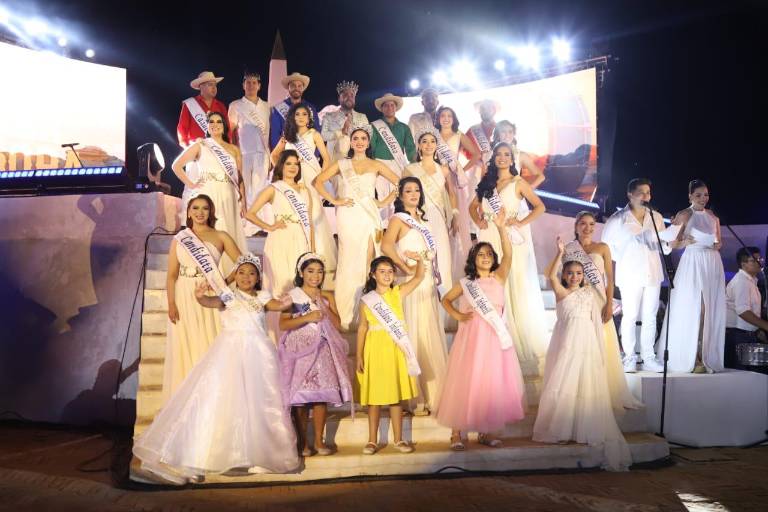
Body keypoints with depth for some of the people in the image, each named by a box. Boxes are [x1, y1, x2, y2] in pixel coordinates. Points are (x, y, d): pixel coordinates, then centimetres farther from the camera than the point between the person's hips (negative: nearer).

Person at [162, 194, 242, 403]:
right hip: (185, 299, 1)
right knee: (186, 347, 3)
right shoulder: (179, 239, 8)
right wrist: (171, 304, -7)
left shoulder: (220, 237, 5)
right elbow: (171, 275, 3)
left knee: (210, 345, 0)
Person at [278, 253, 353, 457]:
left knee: (321, 395, 0)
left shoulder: (327, 296, 9)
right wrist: (307, 317, -18)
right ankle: (303, 442, 11)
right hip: (299, 350, -2)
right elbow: (283, 325, -9)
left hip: (322, 350, 2)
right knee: (300, 397, -2)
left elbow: (336, 323, 0)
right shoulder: (292, 296, 0)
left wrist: (322, 304, -8)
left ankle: (319, 441, 12)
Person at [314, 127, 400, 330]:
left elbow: (400, 184, 9)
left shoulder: (376, 165, 12)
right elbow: (318, 182, 7)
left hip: (369, 214, 1)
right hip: (348, 215, 0)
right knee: (349, 261, -1)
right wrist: (334, 200, -2)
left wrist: (384, 202, 2)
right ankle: (346, 315, 5)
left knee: (367, 261, -4)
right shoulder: (342, 164, 12)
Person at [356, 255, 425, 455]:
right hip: (375, 351, 0)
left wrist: (419, 260, -28)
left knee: (397, 396, 8)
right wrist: (359, 356, 1)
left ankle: (398, 439, 18)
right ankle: (372, 440, 18)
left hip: (396, 350, 1)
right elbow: (362, 327, 3)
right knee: (374, 396, 7)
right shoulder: (366, 300, 1)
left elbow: (419, 277, -9)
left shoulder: (398, 293, 1)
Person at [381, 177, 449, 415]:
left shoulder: (420, 218, 17)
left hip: (429, 285, 7)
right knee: (414, 337, -4)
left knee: (431, 337, 11)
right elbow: (386, 246, -23)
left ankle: (431, 393, 22)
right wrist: (405, 268, -19)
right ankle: (415, 398, 3)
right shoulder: (398, 219, -5)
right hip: (412, 286, -7)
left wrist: (436, 282, 14)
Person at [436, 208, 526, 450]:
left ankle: (486, 431, 19)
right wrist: (457, 315, -2)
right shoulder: (465, 283, 4)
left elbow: (508, 255, -11)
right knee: (466, 382, 1)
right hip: (471, 336, -1)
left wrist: (501, 228, -23)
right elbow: (446, 300, 16)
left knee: (493, 382, 6)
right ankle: (456, 432, 9)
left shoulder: (499, 277, 4)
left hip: (495, 336, 1)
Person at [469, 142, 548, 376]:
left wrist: (521, 223, -11)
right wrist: (478, 221, 4)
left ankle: (523, 340, 6)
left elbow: (540, 206, -1)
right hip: (490, 239, 4)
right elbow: (473, 206, 22)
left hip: (512, 240, -4)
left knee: (517, 288, -5)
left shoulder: (518, 182, 3)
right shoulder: (486, 183, 14)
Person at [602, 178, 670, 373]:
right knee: (630, 316, 0)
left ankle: (648, 358, 16)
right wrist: (623, 259, -2)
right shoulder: (618, 219, -4)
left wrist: (668, 245, -10)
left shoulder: (656, 217, 8)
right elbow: (606, 245, 2)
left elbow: (664, 245, 12)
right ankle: (629, 358, 9)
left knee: (650, 317, 8)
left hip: (653, 274, 4)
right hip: (630, 275, -4)